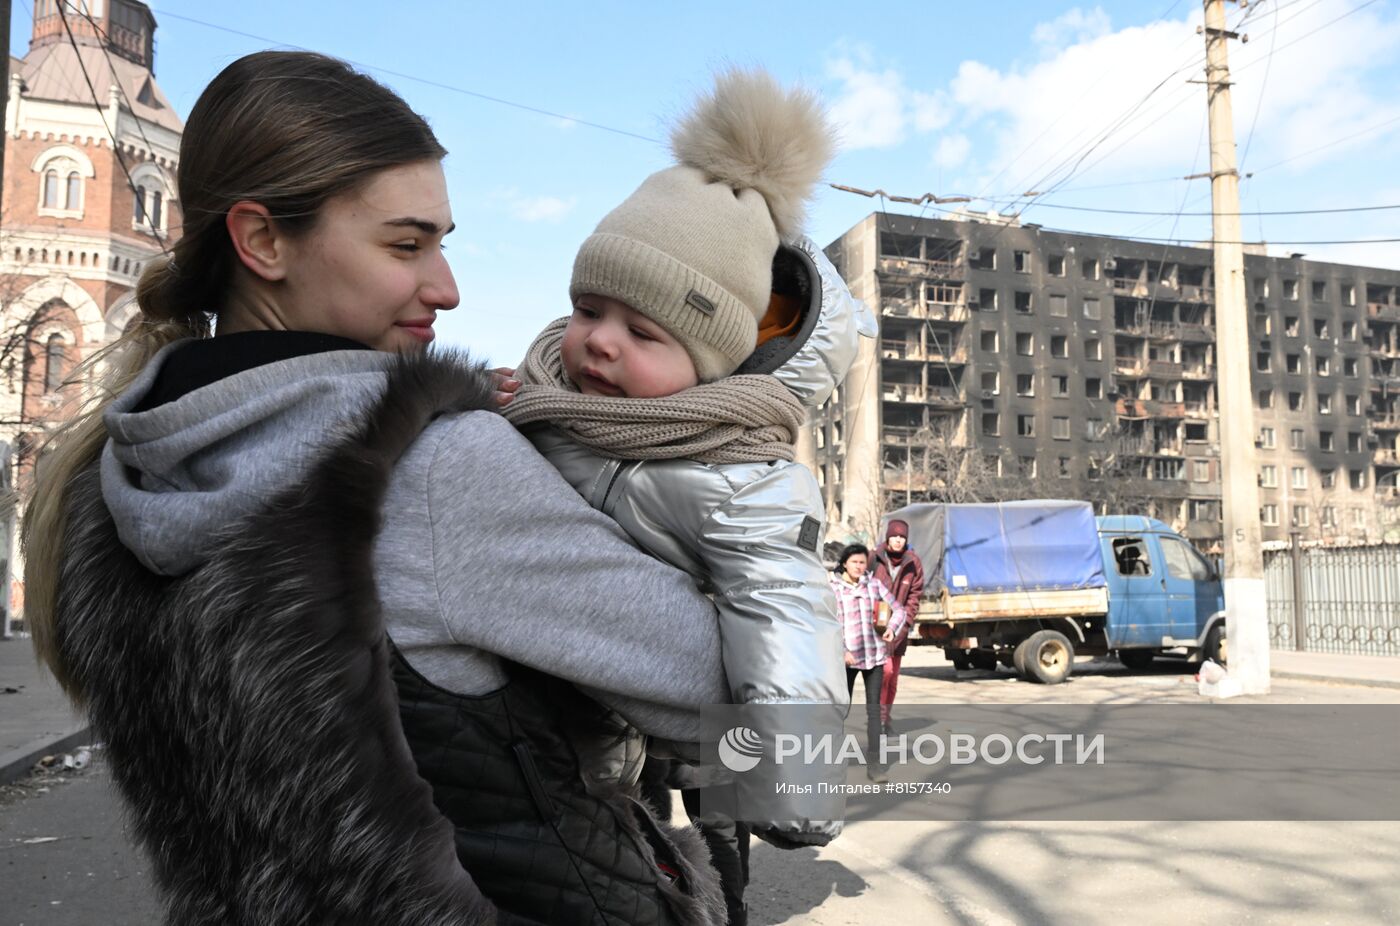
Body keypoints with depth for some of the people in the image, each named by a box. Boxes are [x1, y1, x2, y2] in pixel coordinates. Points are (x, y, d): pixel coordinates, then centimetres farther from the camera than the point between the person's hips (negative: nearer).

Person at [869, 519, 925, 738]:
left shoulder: (913, 563, 0)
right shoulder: (874, 558, -6)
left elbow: (915, 596, 3)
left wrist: (904, 622, -6)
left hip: (899, 627, 3)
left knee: (893, 678, 11)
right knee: (885, 669, -18)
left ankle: (885, 719, 26)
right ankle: (879, 715, -4)